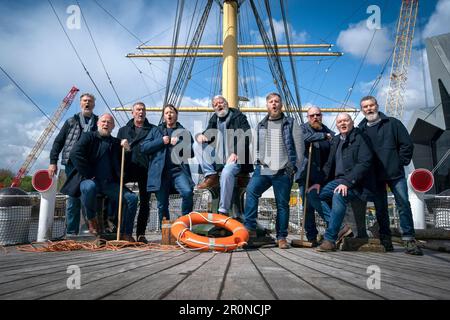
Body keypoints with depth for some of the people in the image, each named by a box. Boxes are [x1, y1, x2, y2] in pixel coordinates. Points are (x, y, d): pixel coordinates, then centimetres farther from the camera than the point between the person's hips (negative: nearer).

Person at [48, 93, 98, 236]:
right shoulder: (71, 122, 15)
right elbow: (58, 142, 13)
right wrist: (53, 161, 3)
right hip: (73, 164, 1)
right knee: (73, 199, 2)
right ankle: (71, 232, 9)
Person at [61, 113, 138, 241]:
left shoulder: (116, 142, 16)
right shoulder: (89, 137, 6)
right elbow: (75, 154, -10)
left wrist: (127, 150, -10)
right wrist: (88, 175, -15)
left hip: (110, 183, 4)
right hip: (90, 180, -4)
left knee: (132, 198, -15)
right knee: (89, 187, -38)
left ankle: (125, 234, -2)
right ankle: (92, 219, -10)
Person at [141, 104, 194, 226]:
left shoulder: (184, 132, 19)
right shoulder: (155, 131, 20)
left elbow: (192, 152, 9)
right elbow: (143, 147, 7)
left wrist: (178, 144, -5)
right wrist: (161, 141, -2)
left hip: (178, 170, -1)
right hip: (160, 172, 1)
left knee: (188, 192, -27)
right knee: (162, 205, 3)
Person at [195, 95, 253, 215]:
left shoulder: (238, 117, 2)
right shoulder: (214, 119, 18)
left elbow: (246, 136, -9)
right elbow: (208, 134, 21)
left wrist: (236, 153, -21)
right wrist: (201, 136, -5)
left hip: (235, 157, -6)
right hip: (217, 157, 7)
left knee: (227, 172, -35)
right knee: (199, 146, -7)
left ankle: (224, 210, -27)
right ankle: (211, 176, -16)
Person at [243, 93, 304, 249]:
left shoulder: (291, 123, 6)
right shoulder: (261, 125, 16)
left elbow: (299, 146, 3)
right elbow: (256, 147, 20)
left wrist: (295, 167, -1)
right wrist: (259, 161, 6)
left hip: (283, 171, -2)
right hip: (263, 169, 2)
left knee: (282, 204, 4)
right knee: (251, 190, -23)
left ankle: (281, 238, 16)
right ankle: (250, 230, -21)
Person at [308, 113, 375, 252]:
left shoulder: (360, 138, -5)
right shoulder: (336, 140, 16)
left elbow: (364, 163, -16)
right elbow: (329, 164, 17)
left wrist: (347, 182, -26)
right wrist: (319, 182, 2)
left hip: (355, 182, -7)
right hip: (338, 180, 8)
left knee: (339, 195, -34)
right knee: (313, 194, -8)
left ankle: (329, 240, -27)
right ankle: (340, 226, -9)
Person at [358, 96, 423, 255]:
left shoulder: (393, 123, 5)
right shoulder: (360, 130, 9)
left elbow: (407, 144, 4)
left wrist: (401, 163, -3)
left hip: (395, 173, -1)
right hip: (375, 176, 2)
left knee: (403, 204, -4)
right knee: (380, 208, 6)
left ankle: (409, 239, 2)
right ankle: (385, 240, 15)